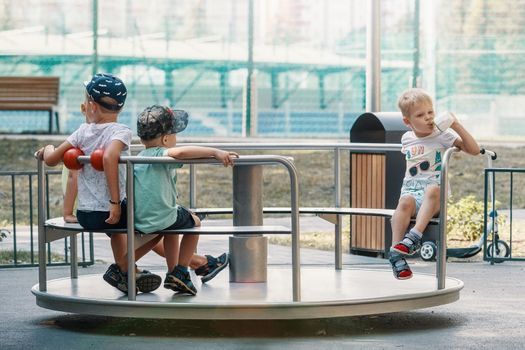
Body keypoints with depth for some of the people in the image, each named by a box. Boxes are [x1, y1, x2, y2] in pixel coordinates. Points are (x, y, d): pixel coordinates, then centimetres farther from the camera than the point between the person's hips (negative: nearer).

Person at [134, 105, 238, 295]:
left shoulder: (140, 157, 14)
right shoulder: (161, 155, -15)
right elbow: (180, 152, -37)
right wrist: (215, 152, -39)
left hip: (139, 221, 8)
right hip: (162, 219, -8)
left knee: (173, 224, 38)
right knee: (194, 222, 22)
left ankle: (172, 273, 39)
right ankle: (180, 273, 19)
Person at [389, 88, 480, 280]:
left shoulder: (443, 135, 3)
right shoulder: (407, 138, 16)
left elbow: (474, 150, -5)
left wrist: (457, 126, -13)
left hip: (435, 189, -2)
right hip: (410, 190, 3)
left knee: (433, 190, -40)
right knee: (405, 202, -35)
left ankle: (415, 235, -47)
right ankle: (396, 253, -43)